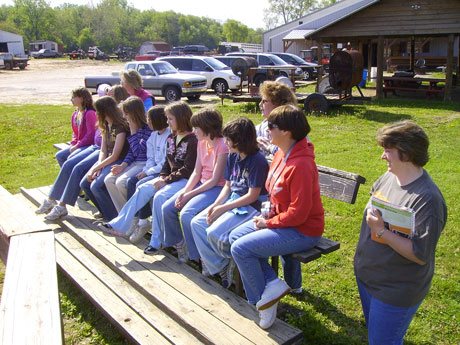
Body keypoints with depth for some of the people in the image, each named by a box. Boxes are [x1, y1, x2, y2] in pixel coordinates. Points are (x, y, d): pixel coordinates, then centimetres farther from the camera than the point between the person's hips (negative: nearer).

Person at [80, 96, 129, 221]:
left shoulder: (120, 127, -18)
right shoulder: (105, 125, 10)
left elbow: (115, 156, -19)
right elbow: (103, 151, 8)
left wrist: (95, 169, -16)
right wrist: (98, 166, -10)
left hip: (118, 162, -9)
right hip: (107, 160, 9)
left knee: (96, 186, -22)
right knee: (84, 184, 0)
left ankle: (115, 218, -6)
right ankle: (105, 212, 16)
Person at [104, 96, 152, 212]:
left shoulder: (148, 129, -16)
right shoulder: (133, 127, 10)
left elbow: (138, 152, -19)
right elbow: (131, 151, 14)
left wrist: (133, 132, -14)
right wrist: (122, 165, -1)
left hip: (145, 164, -8)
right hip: (134, 163, 9)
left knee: (121, 182, -24)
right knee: (108, 180, -7)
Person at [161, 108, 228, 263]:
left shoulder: (222, 146, -17)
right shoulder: (202, 143, 8)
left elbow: (215, 180, -18)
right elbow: (196, 172, 7)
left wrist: (189, 194, -17)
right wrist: (184, 192, -8)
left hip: (218, 188, -8)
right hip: (202, 184, 8)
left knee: (186, 214, -27)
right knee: (167, 208, -5)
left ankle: (196, 255, -5)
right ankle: (179, 244, 14)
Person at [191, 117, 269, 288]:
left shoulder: (258, 161, -17)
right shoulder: (232, 157, 7)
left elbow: (252, 196, -19)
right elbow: (228, 186, 12)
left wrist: (223, 208, -17)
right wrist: (214, 205, -5)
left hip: (250, 207, -9)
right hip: (232, 201, 9)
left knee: (214, 232, -25)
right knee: (196, 223, -5)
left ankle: (230, 265, 6)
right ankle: (216, 267, 2)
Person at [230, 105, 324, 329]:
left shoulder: (301, 165, -28)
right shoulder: (282, 153, 2)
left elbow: (298, 213, -26)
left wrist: (269, 223, -14)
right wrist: (269, 210, -1)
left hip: (302, 231, -10)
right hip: (281, 218, 10)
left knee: (240, 248, -16)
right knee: (235, 236, 5)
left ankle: (260, 298, 7)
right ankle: (271, 284, 6)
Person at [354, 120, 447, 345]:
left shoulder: (427, 199, -27)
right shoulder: (388, 177, -3)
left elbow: (420, 255, -28)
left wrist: (381, 231, -30)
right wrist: (372, 217, 0)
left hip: (395, 291, -8)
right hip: (366, 274, 8)